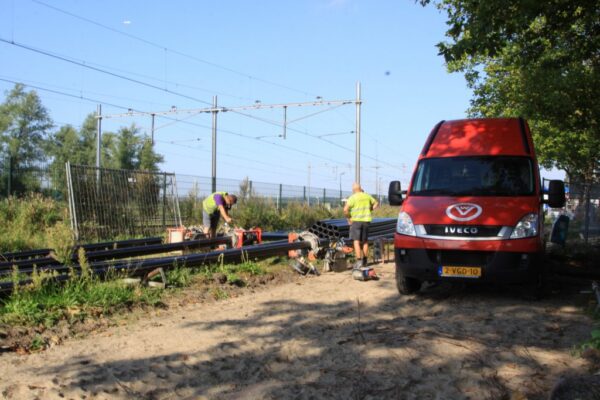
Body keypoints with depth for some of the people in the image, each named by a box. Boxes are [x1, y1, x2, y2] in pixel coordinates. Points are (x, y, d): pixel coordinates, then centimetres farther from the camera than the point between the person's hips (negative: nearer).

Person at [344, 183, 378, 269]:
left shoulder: (352, 198, -8)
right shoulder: (367, 196, 8)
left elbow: (345, 210, -17)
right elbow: (376, 203, 21)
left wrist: (349, 218, -4)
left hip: (356, 220, -5)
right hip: (366, 220, 5)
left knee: (356, 241, -5)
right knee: (365, 241, 14)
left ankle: (359, 261, -14)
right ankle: (364, 261, 24)